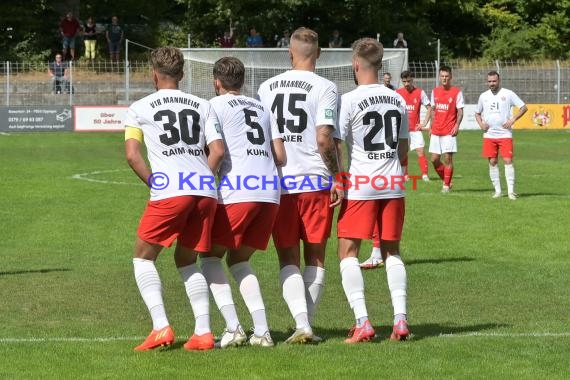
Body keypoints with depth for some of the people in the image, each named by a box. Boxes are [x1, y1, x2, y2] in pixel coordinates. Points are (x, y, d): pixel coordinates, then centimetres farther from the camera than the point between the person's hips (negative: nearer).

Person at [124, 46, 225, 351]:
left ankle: (161, 327, -5)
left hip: (169, 192, -4)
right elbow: (217, 151, 8)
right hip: (206, 192, 4)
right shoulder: (202, 106, 18)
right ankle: (203, 332, 7)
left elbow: (132, 155, -1)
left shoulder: (139, 108, 9)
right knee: (187, 260, 19)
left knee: (143, 257, 11)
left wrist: (154, 183, 8)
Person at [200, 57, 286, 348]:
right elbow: (281, 157, 17)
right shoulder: (261, 108, 22)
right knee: (239, 260, 19)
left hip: (237, 192, -6)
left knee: (211, 257, 8)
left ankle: (233, 327, -9)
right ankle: (261, 331, 5)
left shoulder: (217, 105, 5)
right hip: (271, 193, 6)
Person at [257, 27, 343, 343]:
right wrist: (337, 179, -5)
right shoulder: (324, 88, -6)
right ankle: (307, 324, 7)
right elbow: (324, 139, -14)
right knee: (315, 257, 10)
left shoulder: (267, 87, 8)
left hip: (278, 183, 3)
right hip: (315, 180, -2)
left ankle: (301, 324, -10)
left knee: (288, 259, 7)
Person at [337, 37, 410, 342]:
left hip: (360, 184, -5)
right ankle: (400, 319, 2)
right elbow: (403, 150, 15)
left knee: (348, 251, 3)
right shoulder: (398, 100, 8)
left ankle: (362, 323, -10)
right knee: (391, 251, 15)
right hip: (393, 184, 5)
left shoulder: (349, 100, -9)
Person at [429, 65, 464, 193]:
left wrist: (457, 126, -17)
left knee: (447, 158, -7)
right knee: (434, 159, 3)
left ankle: (447, 185, 2)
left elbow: (460, 111, -4)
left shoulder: (457, 92, -3)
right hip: (436, 131, 5)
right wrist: (431, 126, 14)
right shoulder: (435, 91, 11)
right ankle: (445, 181, 21)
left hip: (449, 131, -5)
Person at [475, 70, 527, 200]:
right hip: (489, 135, 4)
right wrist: (481, 124, 3)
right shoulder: (483, 96, 9)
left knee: (508, 161, -10)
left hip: (505, 134, -4)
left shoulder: (508, 94, -2)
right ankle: (497, 190, 11)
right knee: (492, 162, 3)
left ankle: (511, 191, -9)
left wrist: (512, 120, -11)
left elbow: (524, 108, -1)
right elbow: (477, 113, 22)